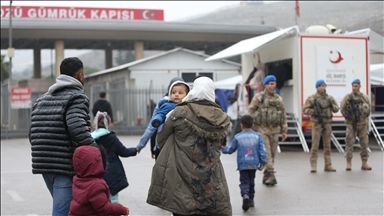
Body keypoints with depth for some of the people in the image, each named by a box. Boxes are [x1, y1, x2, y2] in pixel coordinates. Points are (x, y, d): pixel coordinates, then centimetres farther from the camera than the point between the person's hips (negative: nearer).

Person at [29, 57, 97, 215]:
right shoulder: (77, 97, -7)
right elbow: (78, 129, -23)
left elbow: (33, 134, 15)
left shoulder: (42, 99, 17)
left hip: (43, 165, 8)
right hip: (66, 166, -8)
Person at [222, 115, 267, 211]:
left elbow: (230, 149, 8)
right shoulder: (257, 136, 4)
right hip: (254, 164, 2)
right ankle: (251, 199, 24)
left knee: (244, 182, -1)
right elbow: (262, 150, 1)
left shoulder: (238, 137, 1)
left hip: (242, 164, -2)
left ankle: (245, 195, -28)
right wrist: (262, 163, 7)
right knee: (251, 182, 18)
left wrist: (222, 148, 28)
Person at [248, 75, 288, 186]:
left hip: (274, 130, 4)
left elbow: (283, 116, 17)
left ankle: (266, 177, 15)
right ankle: (271, 175, -16)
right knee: (266, 153, -13)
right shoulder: (258, 97, 1)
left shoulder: (279, 99, 13)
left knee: (272, 154, 6)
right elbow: (250, 112, 0)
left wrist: (284, 131, 13)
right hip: (262, 129, -4)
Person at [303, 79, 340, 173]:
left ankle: (328, 165, 12)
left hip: (327, 123, 4)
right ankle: (313, 166, 0)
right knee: (315, 145, -4)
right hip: (317, 123, -4)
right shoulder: (312, 98, -1)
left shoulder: (329, 98, 10)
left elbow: (336, 109, 10)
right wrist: (314, 112, -18)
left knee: (327, 145, 7)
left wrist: (332, 104, -10)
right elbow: (305, 110, -3)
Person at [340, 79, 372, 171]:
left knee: (364, 143, 3)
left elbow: (368, 110, 8)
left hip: (363, 124, 2)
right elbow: (342, 109, -2)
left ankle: (364, 164, 12)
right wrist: (348, 117, -4)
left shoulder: (364, 97, 6)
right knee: (349, 143, -5)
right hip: (351, 124, -2)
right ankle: (349, 164, 1)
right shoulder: (347, 97, 0)